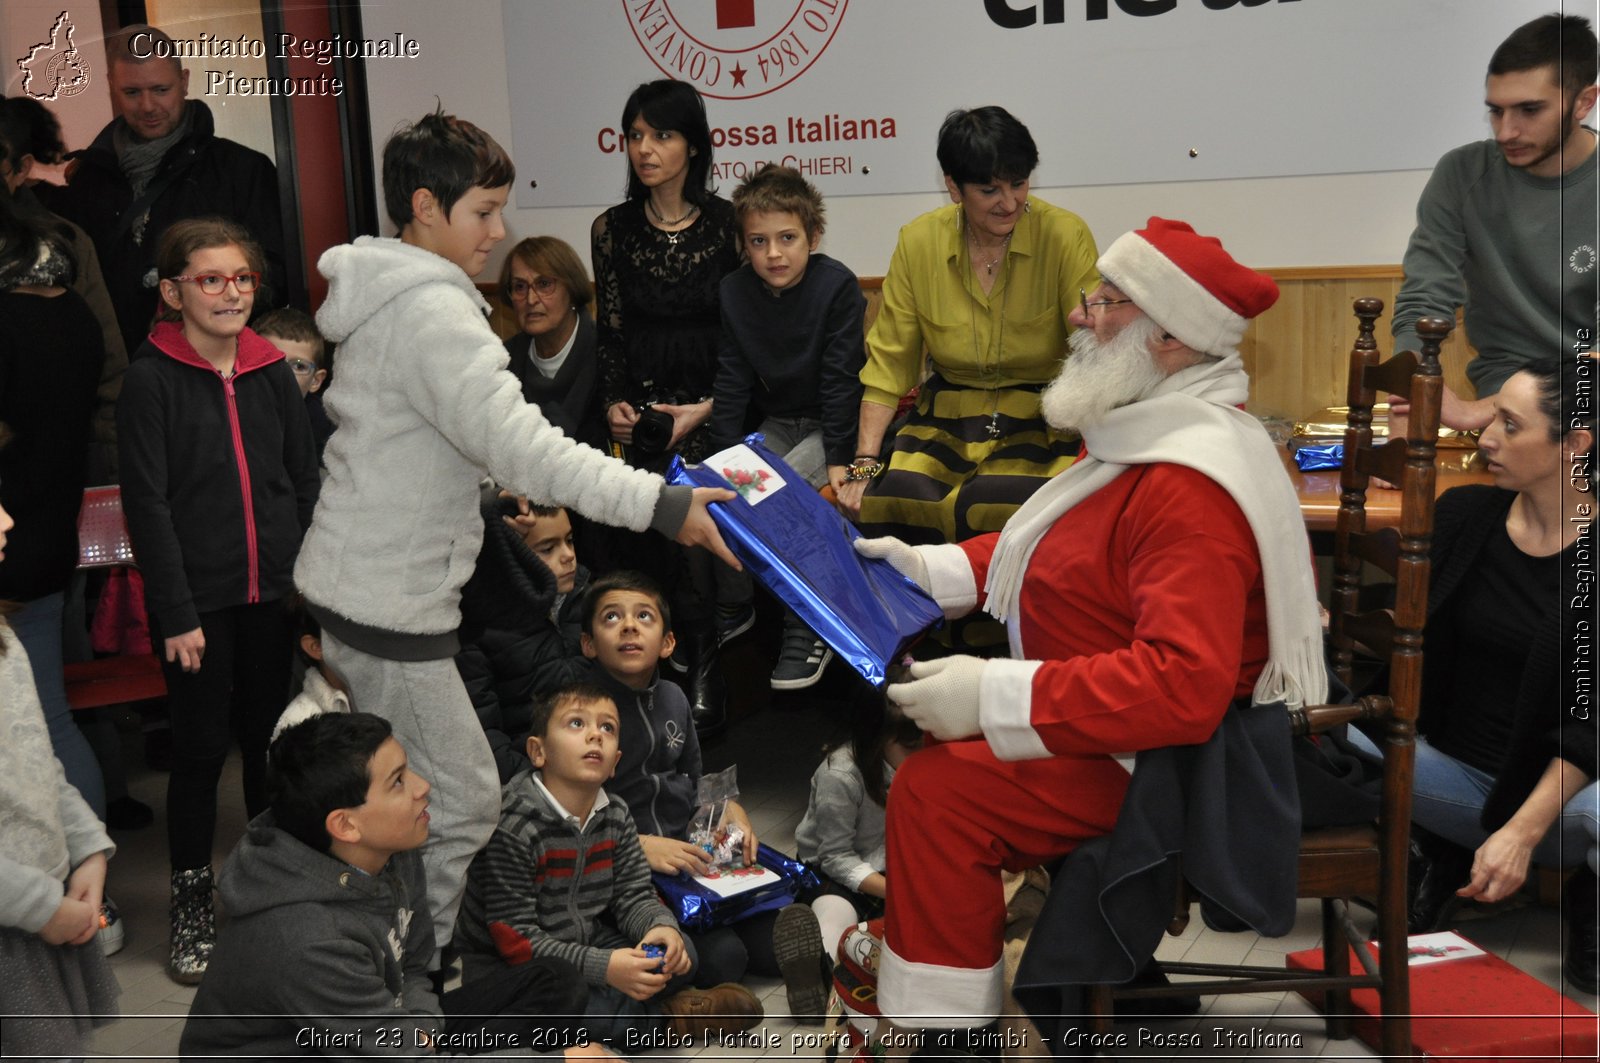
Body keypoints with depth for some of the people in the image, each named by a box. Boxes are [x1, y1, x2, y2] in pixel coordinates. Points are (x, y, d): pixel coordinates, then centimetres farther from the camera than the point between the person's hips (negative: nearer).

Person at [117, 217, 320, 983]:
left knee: (272, 739, 14)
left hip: (276, 591, 4)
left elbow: (307, 481, 10)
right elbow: (148, 504, -10)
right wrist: (177, 614, -13)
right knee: (202, 749, 3)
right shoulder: (151, 380, -7)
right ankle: (192, 904, 19)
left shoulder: (272, 371, 6)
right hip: (200, 598, -4)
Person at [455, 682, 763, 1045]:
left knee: (679, 954, -4)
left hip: (582, 942, 6)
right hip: (507, 965, -6)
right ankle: (666, 1015, -11)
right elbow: (516, 938, -26)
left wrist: (662, 926, -23)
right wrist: (603, 967, -34)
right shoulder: (512, 828, -25)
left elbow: (633, 894, 1)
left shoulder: (616, 817, -2)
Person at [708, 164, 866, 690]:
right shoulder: (735, 292, -1)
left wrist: (839, 457, -20)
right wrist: (724, 458, -8)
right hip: (776, 424, 5)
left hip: (830, 425, -5)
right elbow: (731, 381, 0)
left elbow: (841, 380, -16)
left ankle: (808, 629, -17)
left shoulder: (838, 286, -15)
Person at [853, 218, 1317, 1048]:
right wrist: (932, 568, 7)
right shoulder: (1152, 439, 7)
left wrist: (995, 695, -33)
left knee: (936, 791, -20)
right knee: (926, 734, 15)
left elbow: (1183, 685, -36)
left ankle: (944, 1018, -4)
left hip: (1171, 758, -11)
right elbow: (1061, 550, 20)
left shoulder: (1190, 488, -28)